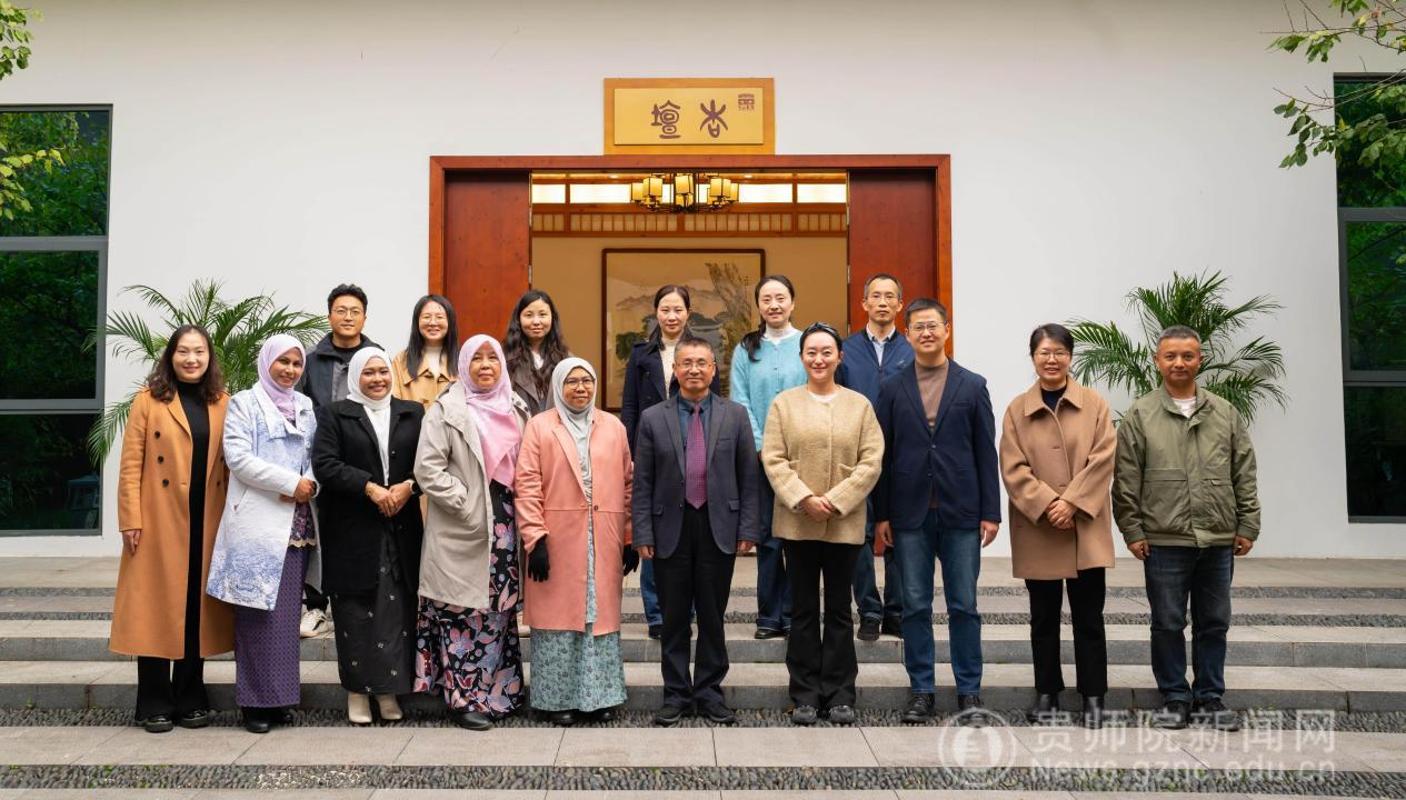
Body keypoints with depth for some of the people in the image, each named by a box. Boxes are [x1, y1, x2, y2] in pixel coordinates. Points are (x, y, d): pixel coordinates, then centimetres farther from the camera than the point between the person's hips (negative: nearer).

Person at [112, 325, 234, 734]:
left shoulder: (223, 404, 9)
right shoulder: (149, 400, 1)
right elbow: (130, 465, -3)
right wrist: (131, 520, -10)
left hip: (208, 526, 3)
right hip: (160, 525, -3)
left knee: (199, 609, 8)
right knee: (158, 608, 3)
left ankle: (191, 700, 19)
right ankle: (155, 705, 12)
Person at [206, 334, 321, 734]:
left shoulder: (306, 408, 18)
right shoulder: (244, 404, 3)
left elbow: (318, 457, 17)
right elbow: (238, 456, -8)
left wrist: (310, 484, -5)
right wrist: (291, 482, -12)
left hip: (298, 526, 5)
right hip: (258, 524, -5)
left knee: (287, 614, 7)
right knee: (258, 615, -5)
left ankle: (279, 696, 13)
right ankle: (256, 701, 1)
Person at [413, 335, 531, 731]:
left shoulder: (515, 409, 12)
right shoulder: (447, 410, -4)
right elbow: (428, 469, -10)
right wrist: (466, 505, -14)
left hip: (504, 528, 5)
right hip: (462, 532, -5)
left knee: (500, 610, 11)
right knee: (464, 613, -2)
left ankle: (498, 690, 22)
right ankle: (463, 697, 8)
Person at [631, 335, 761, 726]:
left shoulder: (735, 415, 3)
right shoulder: (652, 418, 2)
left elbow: (748, 477, 4)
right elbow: (643, 483, 2)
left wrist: (747, 528, -1)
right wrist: (643, 533, -4)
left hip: (718, 528, 0)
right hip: (671, 529, 0)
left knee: (712, 616, 8)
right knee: (674, 618, 8)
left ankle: (709, 691, 21)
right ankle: (676, 693, 19)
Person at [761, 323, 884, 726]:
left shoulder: (859, 404, 5)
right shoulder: (784, 403, 5)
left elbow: (871, 462, -2)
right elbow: (773, 459, -2)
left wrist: (836, 501, -12)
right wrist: (804, 499, -14)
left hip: (845, 522, 0)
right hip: (797, 522, 0)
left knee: (839, 609, 7)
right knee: (803, 609, 7)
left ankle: (839, 693, 16)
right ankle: (806, 694, 14)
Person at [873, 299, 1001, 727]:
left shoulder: (973, 386, 6)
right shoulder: (892, 389, 7)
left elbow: (986, 453, 4)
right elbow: (883, 455, 5)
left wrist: (990, 511, -2)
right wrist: (881, 515, 1)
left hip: (960, 512, 0)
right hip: (910, 514, 1)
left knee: (964, 606, 4)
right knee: (915, 606, 6)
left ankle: (969, 693, 13)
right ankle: (921, 691, 16)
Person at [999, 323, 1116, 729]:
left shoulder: (1095, 404, 3)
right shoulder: (1017, 409, 3)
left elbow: (1102, 459, -5)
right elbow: (1013, 469, -3)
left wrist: (1071, 502, -15)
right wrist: (1047, 505, -15)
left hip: (1086, 529, -1)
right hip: (1038, 532, 1)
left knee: (1089, 617, 4)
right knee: (1044, 617, 10)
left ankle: (1093, 697, 14)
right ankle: (1046, 694, 21)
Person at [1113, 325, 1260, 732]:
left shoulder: (1225, 414, 7)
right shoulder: (1140, 415, -1)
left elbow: (1245, 475, 9)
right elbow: (1126, 480, -1)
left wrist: (1247, 526, 5)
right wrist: (1132, 530, -4)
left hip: (1218, 540, 3)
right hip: (1164, 540, -2)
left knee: (1214, 622, 11)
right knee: (1168, 623, 6)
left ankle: (1210, 698, 23)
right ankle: (1175, 698, 19)